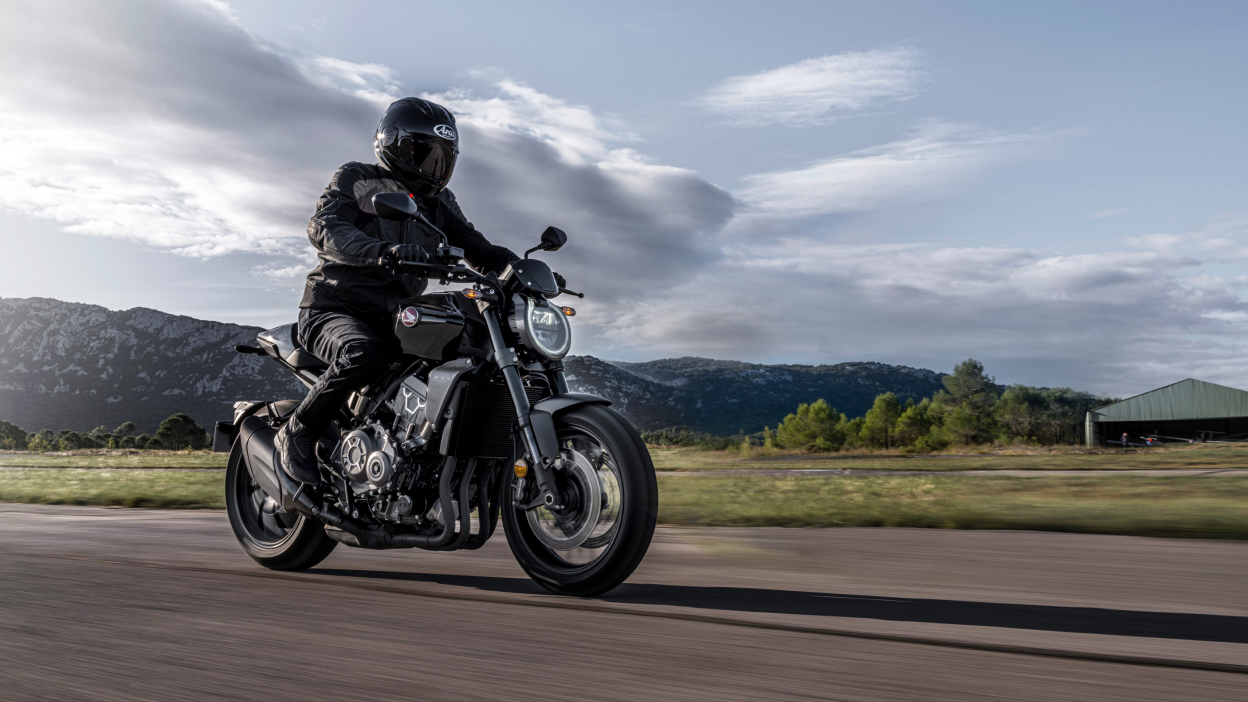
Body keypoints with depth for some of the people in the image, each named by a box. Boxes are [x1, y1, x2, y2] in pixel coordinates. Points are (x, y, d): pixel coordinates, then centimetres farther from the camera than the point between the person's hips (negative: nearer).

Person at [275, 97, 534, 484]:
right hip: (334, 310, -6)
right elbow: (324, 227, -18)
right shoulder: (355, 180, 0)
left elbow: (472, 244, 8)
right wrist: (383, 251, -37)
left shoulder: (437, 202, 17)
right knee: (366, 355, -38)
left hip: (392, 319, 6)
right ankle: (298, 431, -16)